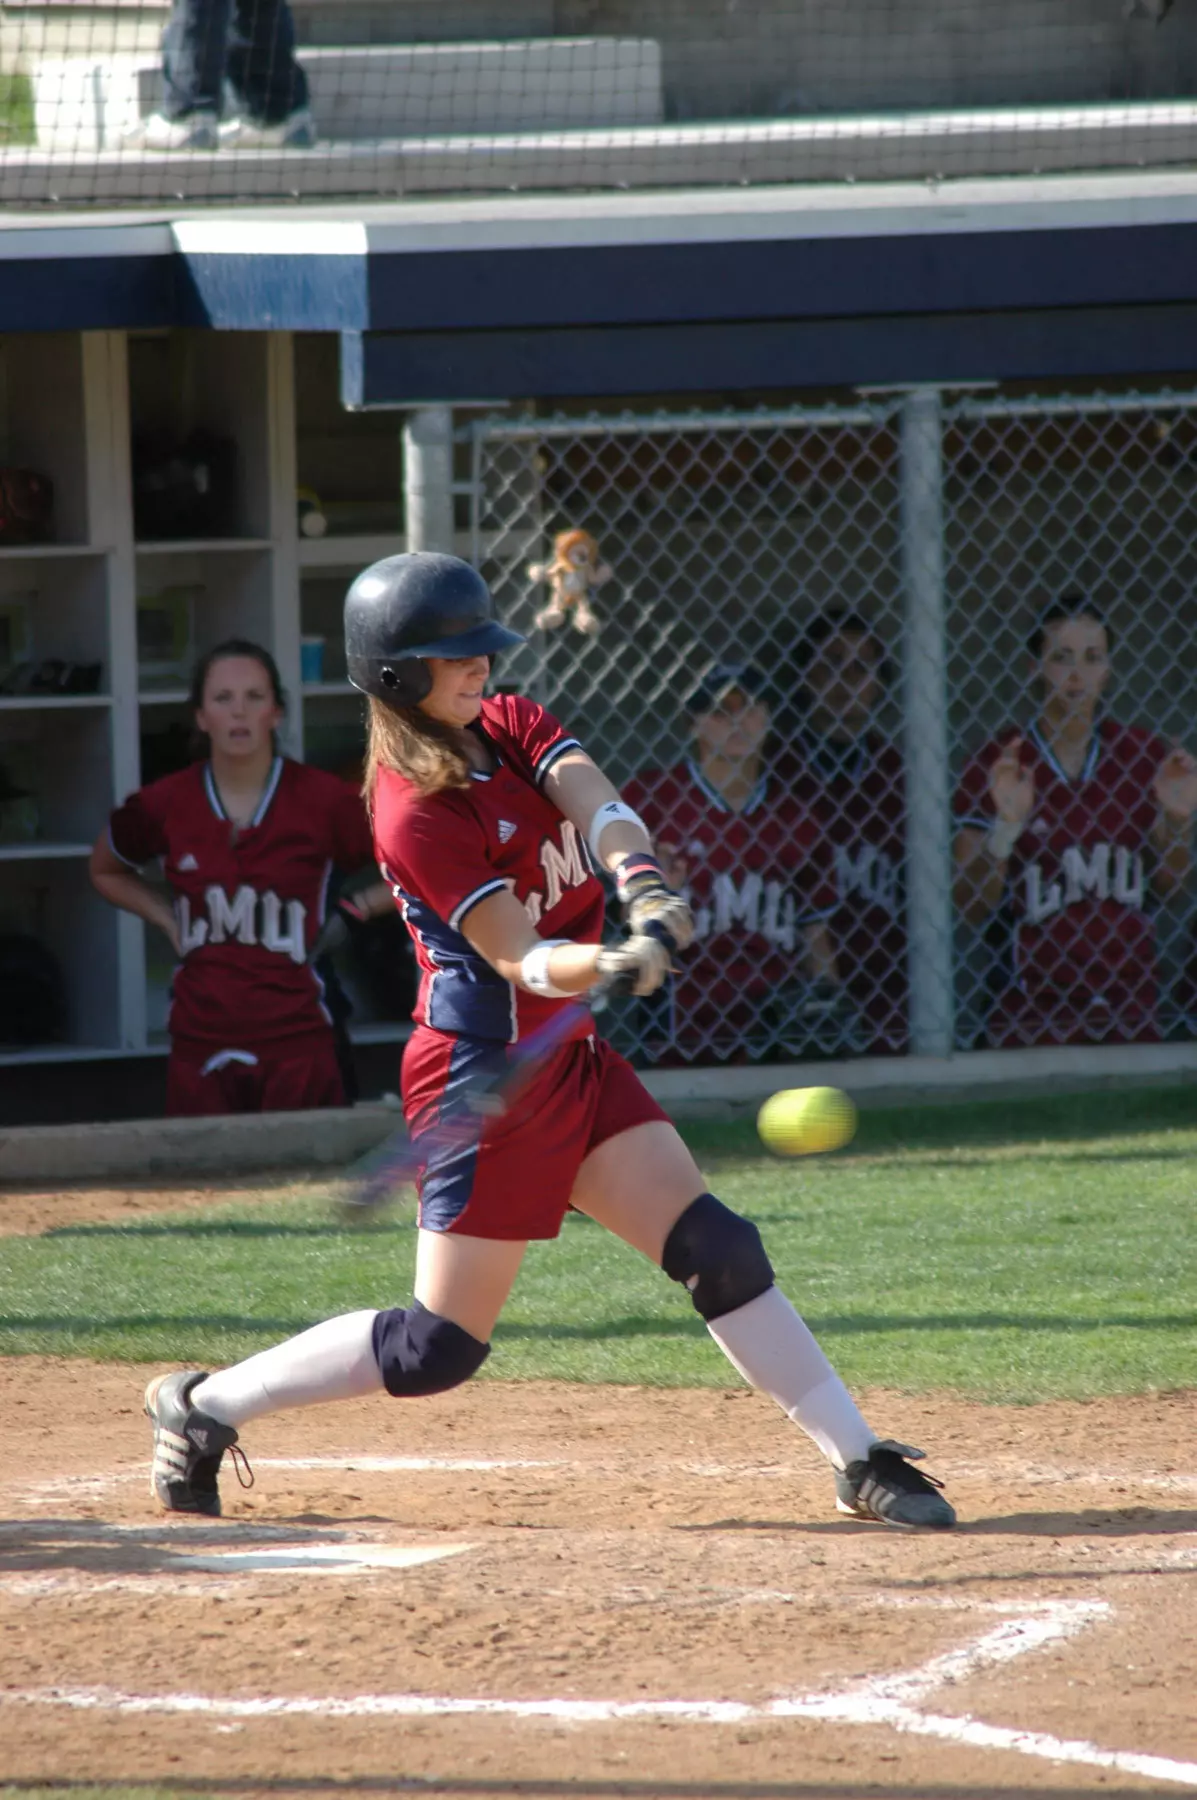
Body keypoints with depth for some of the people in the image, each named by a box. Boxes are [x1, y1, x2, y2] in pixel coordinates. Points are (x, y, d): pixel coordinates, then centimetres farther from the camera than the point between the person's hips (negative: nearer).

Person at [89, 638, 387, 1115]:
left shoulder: (322, 802, -6)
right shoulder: (164, 807, 0)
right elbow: (106, 871, 23)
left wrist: (354, 912, -2)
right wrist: (168, 921, 9)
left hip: (296, 1045, -2)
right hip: (202, 1051, 2)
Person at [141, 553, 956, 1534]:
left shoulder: (511, 725, 5)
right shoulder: (416, 809, -18)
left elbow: (598, 805, -13)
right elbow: (521, 959, -25)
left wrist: (642, 882, -34)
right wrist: (614, 966, -45)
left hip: (572, 1058, 8)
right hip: (484, 1074, -8)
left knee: (715, 1246, 0)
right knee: (441, 1345, -3)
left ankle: (861, 1461, 2)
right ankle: (206, 1405, 12)